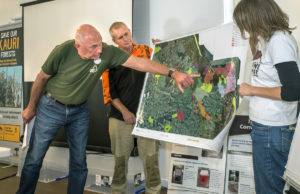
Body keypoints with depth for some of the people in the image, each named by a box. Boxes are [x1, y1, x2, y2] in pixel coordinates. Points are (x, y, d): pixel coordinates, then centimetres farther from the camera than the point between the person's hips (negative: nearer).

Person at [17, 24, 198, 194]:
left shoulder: (107, 52, -21)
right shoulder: (62, 51, -24)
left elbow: (140, 62, -24)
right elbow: (42, 78, -9)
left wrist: (173, 73, -32)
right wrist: (31, 107, 3)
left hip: (80, 111, 2)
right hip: (51, 108, -1)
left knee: (79, 161, 8)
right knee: (34, 159, 8)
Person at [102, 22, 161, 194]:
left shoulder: (147, 52, 6)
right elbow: (109, 90, 4)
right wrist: (124, 111, -4)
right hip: (120, 117, 1)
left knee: (151, 158, 2)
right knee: (120, 159, 11)